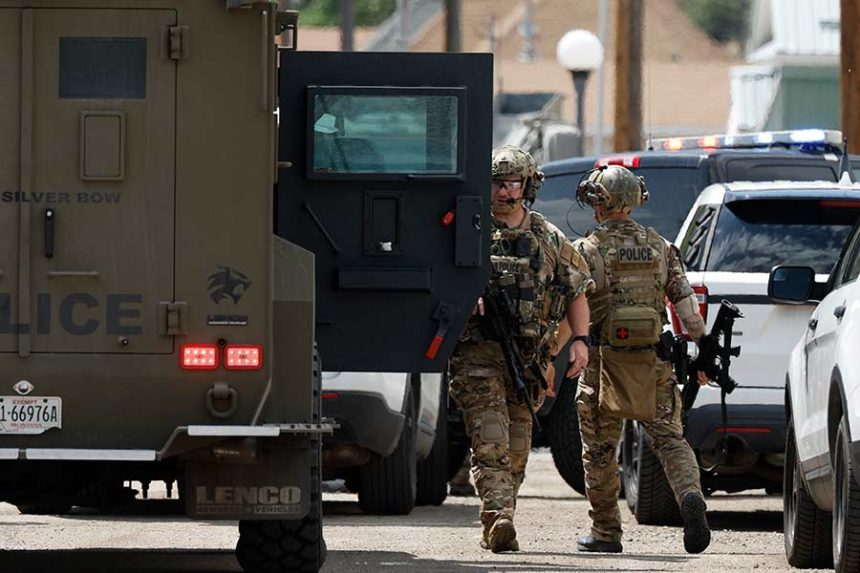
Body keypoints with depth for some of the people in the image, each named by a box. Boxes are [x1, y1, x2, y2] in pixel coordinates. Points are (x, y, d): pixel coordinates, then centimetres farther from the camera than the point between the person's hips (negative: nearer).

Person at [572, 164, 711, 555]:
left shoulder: (587, 251, -4)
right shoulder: (660, 248, 7)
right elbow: (686, 302, 3)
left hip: (605, 360, -3)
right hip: (654, 361, 3)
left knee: (600, 449, 9)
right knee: (669, 437, 2)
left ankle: (605, 532, 14)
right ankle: (690, 496, -26)